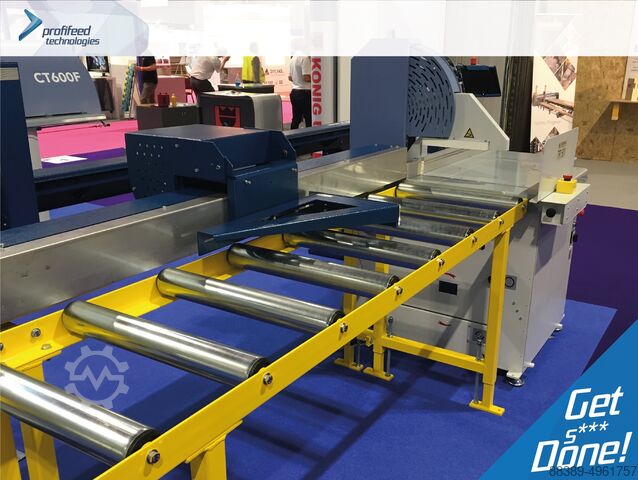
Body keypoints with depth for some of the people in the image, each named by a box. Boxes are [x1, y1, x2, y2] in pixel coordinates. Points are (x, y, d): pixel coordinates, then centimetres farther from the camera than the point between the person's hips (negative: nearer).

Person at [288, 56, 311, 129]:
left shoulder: (293, 59, 10)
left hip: (294, 92, 8)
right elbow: (307, 78, -20)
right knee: (309, 120, -2)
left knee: (296, 119, 11)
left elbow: (290, 78, 15)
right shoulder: (305, 58, -16)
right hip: (304, 92, -8)